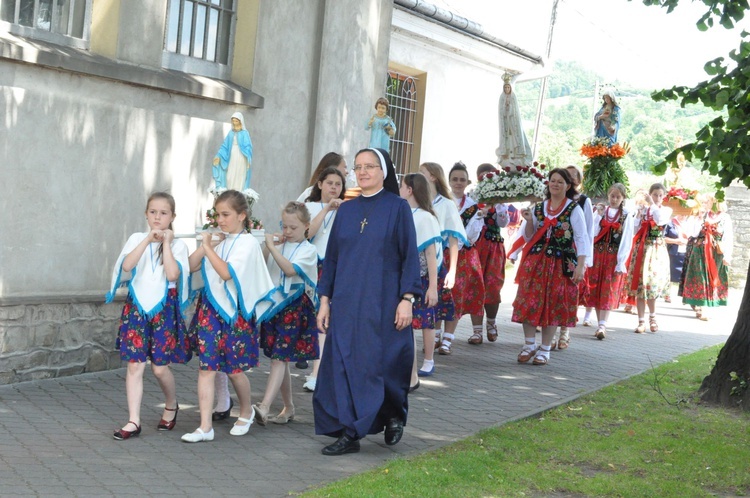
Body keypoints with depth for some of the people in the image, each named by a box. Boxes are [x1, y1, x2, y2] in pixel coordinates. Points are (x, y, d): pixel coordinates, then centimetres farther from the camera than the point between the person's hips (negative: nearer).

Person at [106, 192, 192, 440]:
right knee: (134, 365, -1)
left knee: (159, 367, 1)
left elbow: (172, 274, -16)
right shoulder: (137, 239, 6)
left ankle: (171, 405, 29)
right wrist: (148, 239, -16)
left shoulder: (177, 245, 0)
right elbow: (126, 265, -13)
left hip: (164, 308, -2)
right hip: (137, 306, 2)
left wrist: (166, 243, -11)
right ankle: (133, 421, 3)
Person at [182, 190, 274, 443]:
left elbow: (226, 272, -20)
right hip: (210, 309, 5)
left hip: (234, 312, -5)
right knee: (206, 367, -2)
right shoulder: (218, 242, 10)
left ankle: (246, 412, 32)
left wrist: (209, 248, -13)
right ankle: (205, 426, 0)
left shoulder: (248, 243, -8)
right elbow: (191, 266, 5)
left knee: (234, 369, 5)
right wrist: (204, 244, -4)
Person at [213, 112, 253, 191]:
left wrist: (248, 159, -24)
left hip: (241, 159, -4)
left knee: (239, 179, -5)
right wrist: (218, 156, -2)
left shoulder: (244, 133, -1)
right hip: (232, 158, 4)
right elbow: (225, 146, 11)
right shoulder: (231, 133, 13)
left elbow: (248, 147, -9)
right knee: (230, 178, 0)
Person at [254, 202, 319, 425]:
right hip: (273, 305, 6)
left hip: (295, 308, -6)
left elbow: (290, 269, -21)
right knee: (279, 359, 9)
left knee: (279, 358, -15)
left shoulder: (308, 250, -5)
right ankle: (288, 408, 21)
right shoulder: (278, 245, 11)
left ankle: (265, 407, -27)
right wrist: (271, 244, -1)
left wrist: (271, 247, -22)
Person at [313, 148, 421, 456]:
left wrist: (407, 298, -12)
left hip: (384, 303, -4)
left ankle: (394, 415, 27)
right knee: (343, 364, 0)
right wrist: (325, 299, 7)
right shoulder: (346, 211, 11)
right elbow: (332, 257, 13)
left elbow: (409, 255, -4)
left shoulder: (397, 208, -1)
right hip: (347, 302, 4)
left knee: (385, 364, 0)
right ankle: (347, 433, 6)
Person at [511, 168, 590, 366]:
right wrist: (529, 221, -5)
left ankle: (545, 349, 11)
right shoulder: (538, 208, 10)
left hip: (561, 265, -3)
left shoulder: (574, 209, -2)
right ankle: (530, 345, 9)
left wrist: (580, 266, -14)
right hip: (535, 262, 3)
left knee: (553, 305, 2)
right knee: (529, 302, -3)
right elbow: (529, 238, 14)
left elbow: (582, 239, -5)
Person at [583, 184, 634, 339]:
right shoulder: (600, 211, 8)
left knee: (609, 291, -8)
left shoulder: (626, 216, 1)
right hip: (597, 255, 3)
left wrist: (621, 262, -9)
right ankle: (601, 324, 10)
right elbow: (593, 233, -1)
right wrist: (598, 216, -11)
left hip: (614, 257, -3)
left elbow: (627, 240, -3)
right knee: (596, 289, 2)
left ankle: (602, 325, -14)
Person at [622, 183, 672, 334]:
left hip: (658, 250, -1)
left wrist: (652, 204, -16)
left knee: (652, 283, 0)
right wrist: (639, 213, -5)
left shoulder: (666, 210, 5)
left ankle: (652, 317, 23)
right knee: (640, 284, -3)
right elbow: (635, 230, 2)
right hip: (642, 249, 1)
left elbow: (660, 220, -18)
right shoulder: (643, 209, 9)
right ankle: (641, 321, 0)